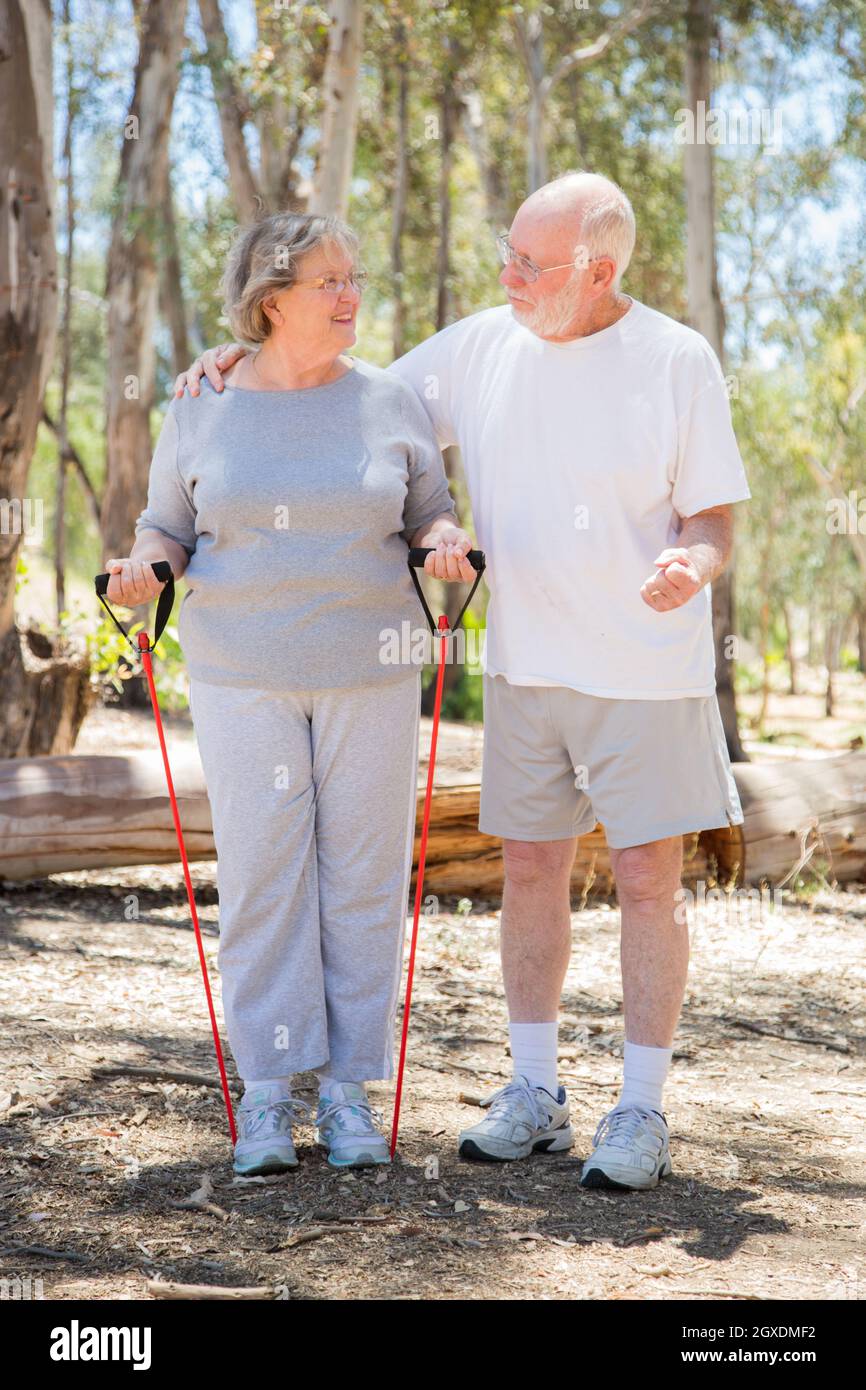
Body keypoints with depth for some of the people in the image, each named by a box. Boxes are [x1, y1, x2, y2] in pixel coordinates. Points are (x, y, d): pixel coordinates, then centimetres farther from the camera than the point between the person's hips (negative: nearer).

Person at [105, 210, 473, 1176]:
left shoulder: (388, 401, 5)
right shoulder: (201, 409, 3)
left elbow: (428, 513, 10)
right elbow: (168, 527, 10)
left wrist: (445, 543, -12)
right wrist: (145, 570, -11)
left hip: (370, 672, 1)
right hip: (243, 673, -1)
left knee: (364, 875, 3)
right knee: (260, 874, -1)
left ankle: (350, 1088, 12)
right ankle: (268, 1093, 8)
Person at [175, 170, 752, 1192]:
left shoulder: (676, 360, -7)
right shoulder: (478, 348, 3)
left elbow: (715, 518, -4)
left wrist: (692, 564, -27)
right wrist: (240, 363, 0)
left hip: (646, 671, -4)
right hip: (524, 666, 4)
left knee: (647, 881, -1)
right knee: (528, 869, 8)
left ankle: (641, 1109, 11)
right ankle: (534, 1093, 21)